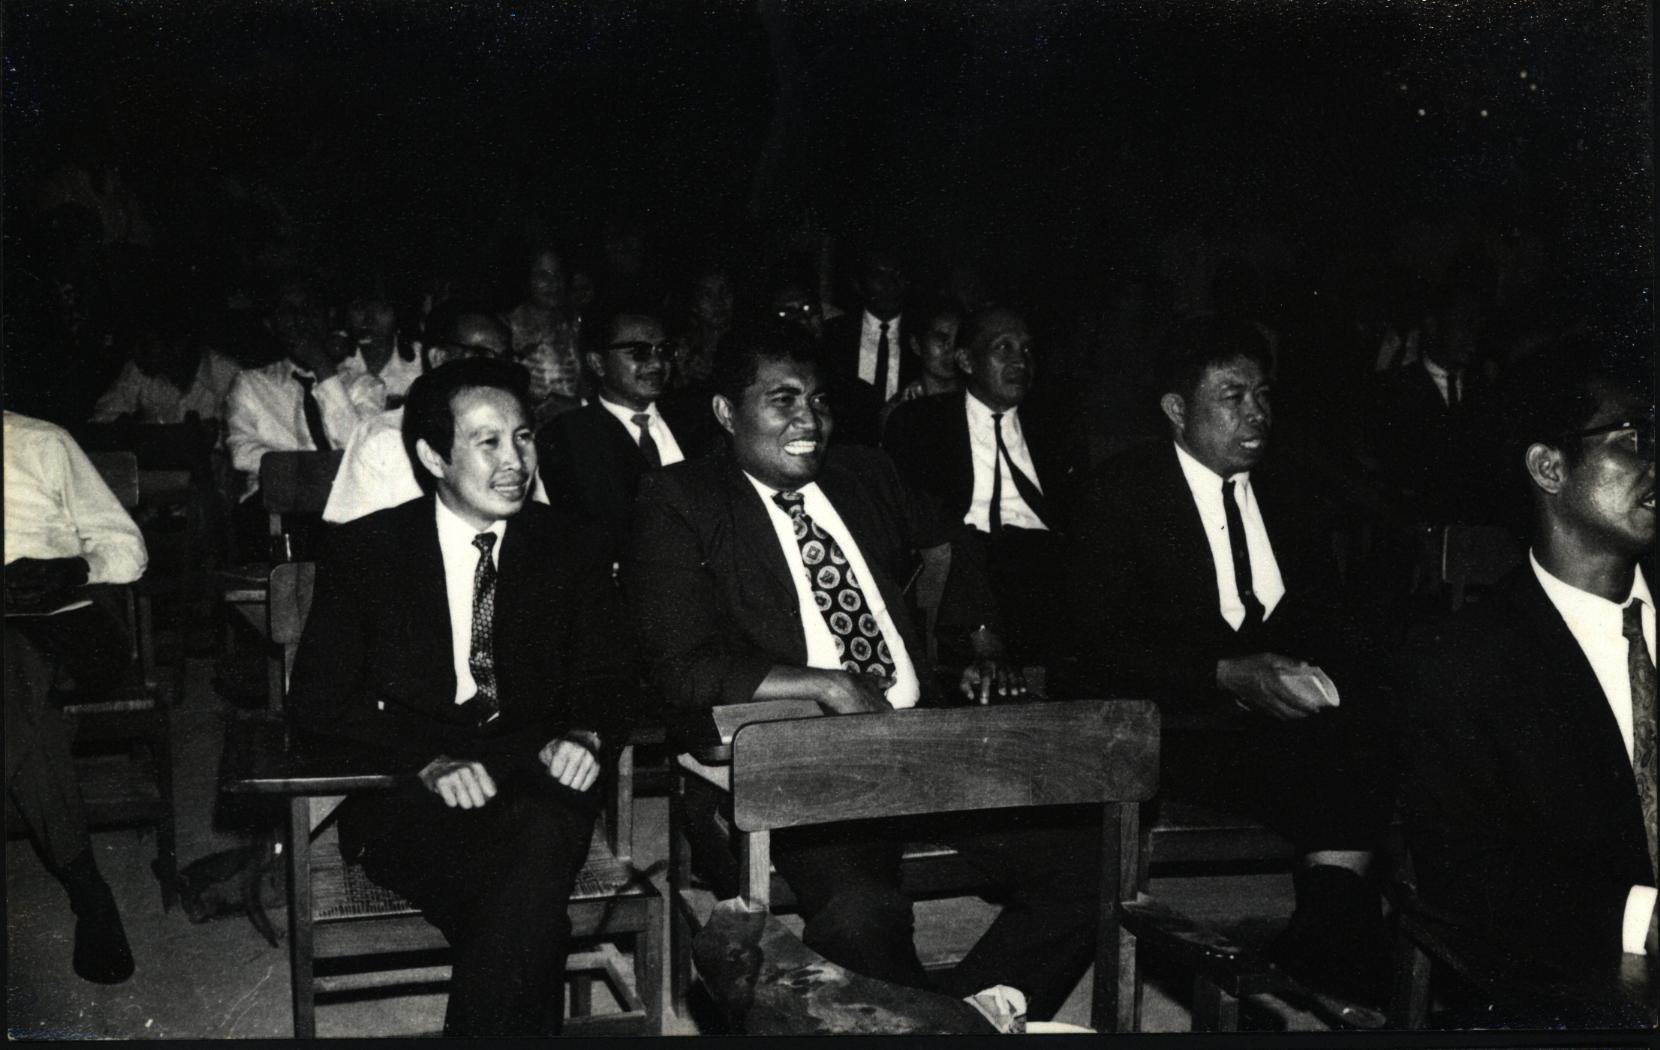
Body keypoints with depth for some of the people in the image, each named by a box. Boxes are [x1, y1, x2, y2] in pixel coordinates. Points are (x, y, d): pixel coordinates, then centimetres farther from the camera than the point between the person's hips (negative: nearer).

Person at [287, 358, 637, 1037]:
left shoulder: (568, 546, 11)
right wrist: (431, 760, -19)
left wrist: (585, 733, -13)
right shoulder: (363, 551, 4)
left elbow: (608, 680, 12)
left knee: (541, 836, -36)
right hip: (410, 796, -2)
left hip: (537, 780, 2)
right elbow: (318, 705, -2)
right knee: (530, 918, -33)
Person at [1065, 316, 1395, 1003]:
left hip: (1281, 700, 6)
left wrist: (1340, 671, -10)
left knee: (1375, 730, -26)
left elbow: (1328, 611, 15)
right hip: (1170, 717, -5)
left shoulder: (1282, 492, 17)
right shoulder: (1118, 494, -1)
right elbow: (1104, 643, -10)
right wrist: (1231, 674, -23)